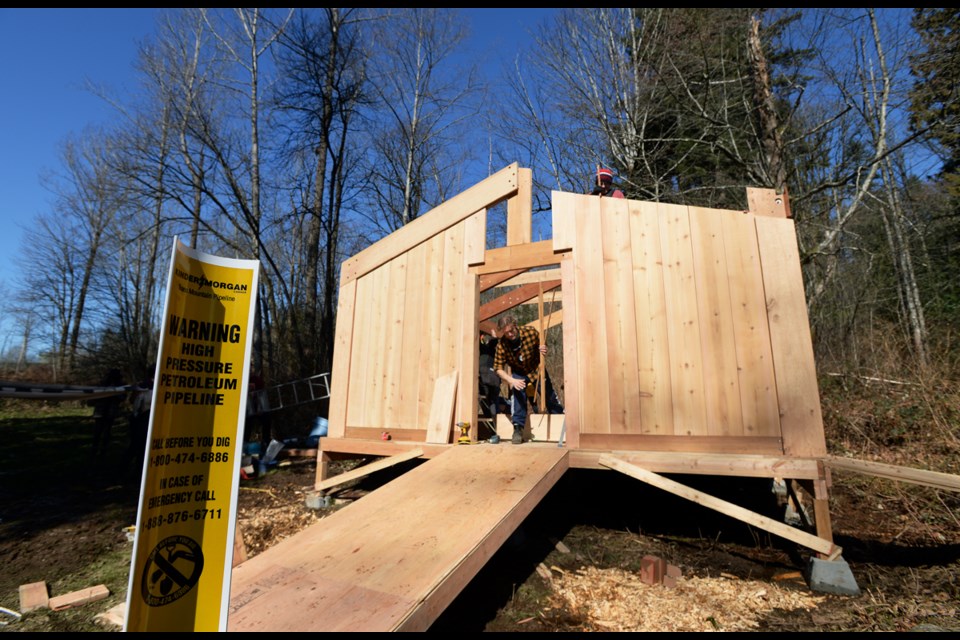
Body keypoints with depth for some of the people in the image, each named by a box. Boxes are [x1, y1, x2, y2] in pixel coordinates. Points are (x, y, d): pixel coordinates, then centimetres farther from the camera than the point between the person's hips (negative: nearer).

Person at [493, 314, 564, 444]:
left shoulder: (531, 332, -26)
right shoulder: (501, 345, -26)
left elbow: (542, 345, -8)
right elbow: (499, 369, -20)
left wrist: (544, 351, -33)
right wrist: (512, 381, -36)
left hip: (537, 369, 1)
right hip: (518, 373, 0)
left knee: (550, 395, 7)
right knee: (517, 393, -25)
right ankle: (518, 428, -17)